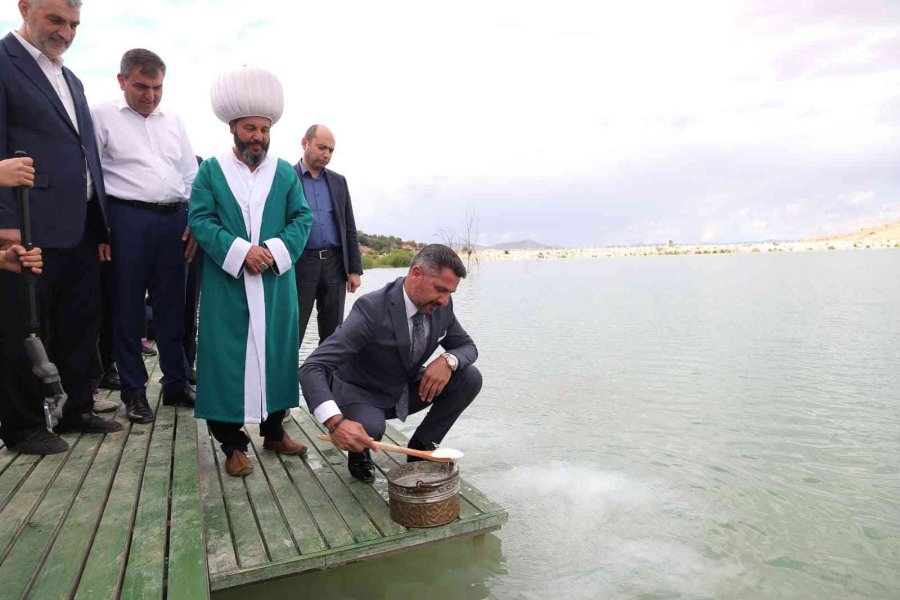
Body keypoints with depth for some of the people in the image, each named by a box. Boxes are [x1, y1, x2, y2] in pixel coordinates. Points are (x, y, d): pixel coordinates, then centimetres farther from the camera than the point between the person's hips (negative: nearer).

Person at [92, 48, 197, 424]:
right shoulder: (103, 116, 4)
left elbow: (191, 176, 17)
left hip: (175, 221, 4)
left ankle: (176, 384, 18)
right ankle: (134, 392, 12)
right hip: (128, 219, -4)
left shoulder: (173, 122, 17)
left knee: (172, 306, 8)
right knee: (127, 308, 2)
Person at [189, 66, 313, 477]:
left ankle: (274, 430, 22)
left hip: (276, 285, 2)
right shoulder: (211, 170, 5)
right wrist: (240, 252, -18)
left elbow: (302, 219, 5)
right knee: (228, 356, -1)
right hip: (227, 284, -2)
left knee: (276, 352, 7)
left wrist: (276, 251, -12)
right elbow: (200, 220, -4)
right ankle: (233, 443, 8)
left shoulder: (285, 172, 10)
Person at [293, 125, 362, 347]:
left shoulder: (338, 181, 13)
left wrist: (355, 269, 6)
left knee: (333, 332, 8)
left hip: (335, 265, 4)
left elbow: (350, 228, 12)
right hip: (301, 265, -4)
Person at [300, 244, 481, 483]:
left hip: (408, 389, 6)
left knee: (470, 378, -15)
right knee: (369, 427, -38)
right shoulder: (371, 309, -32)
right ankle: (359, 453, 1)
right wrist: (336, 422, -53)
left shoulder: (442, 306, -13)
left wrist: (448, 360, -24)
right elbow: (312, 368, -37)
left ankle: (420, 447, 2)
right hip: (362, 393, -5)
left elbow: (467, 346, 2)